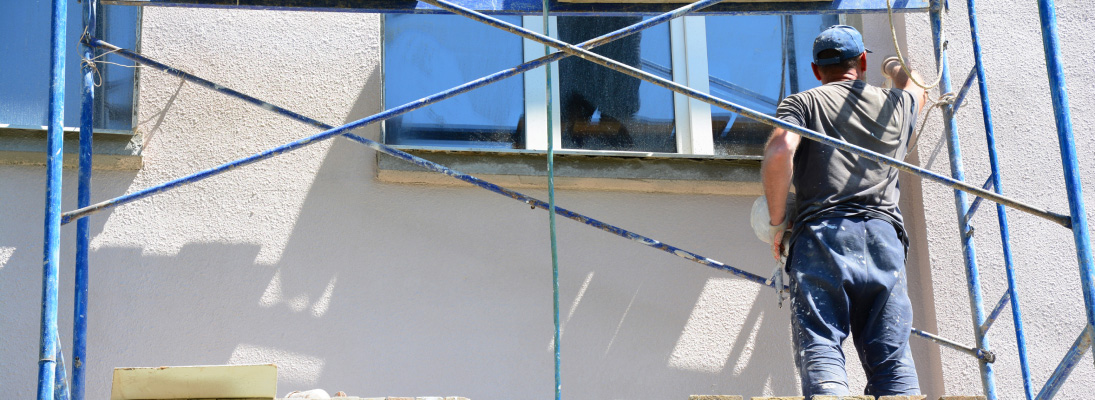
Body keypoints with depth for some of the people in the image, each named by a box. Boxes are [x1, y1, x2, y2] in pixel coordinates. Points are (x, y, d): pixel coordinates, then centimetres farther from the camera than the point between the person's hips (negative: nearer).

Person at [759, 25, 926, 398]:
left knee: (820, 350, -11)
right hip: (883, 235, 3)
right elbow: (917, 91, 50)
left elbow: (779, 153, -8)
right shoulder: (895, 104, 24)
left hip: (820, 234, -3)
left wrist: (777, 221, 2)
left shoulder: (800, 104, 13)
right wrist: (897, 69, 72)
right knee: (892, 357, 1)